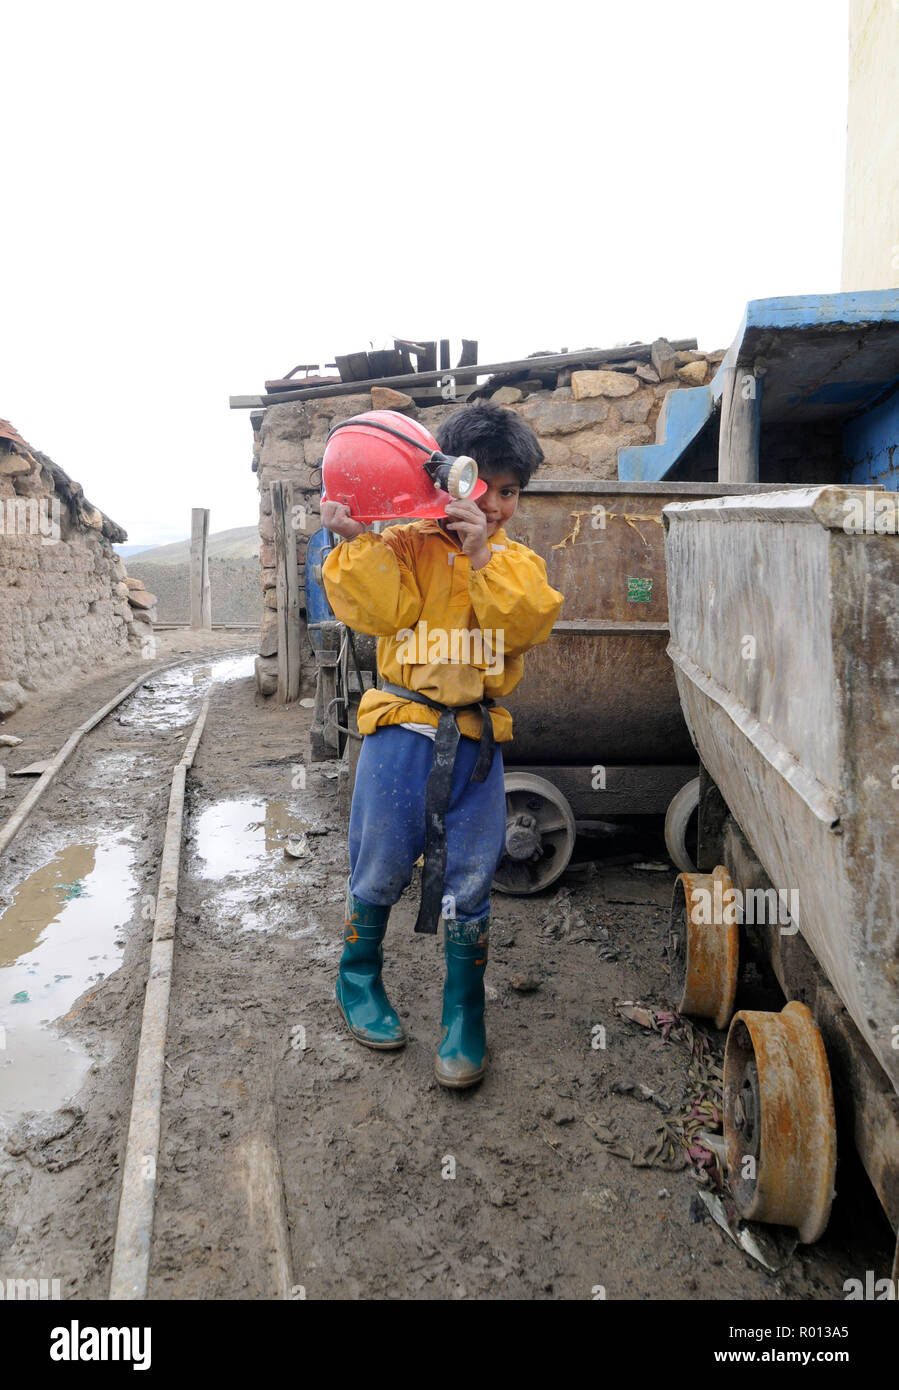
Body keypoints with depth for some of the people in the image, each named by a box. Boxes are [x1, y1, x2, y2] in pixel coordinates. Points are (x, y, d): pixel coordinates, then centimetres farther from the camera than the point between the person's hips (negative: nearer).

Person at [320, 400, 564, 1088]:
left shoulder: (518, 563, 12)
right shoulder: (406, 546, 3)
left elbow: (528, 623, -8)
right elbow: (379, 610, -12)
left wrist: (482, 556, -16)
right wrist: (356, 540, -21)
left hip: (477, 737, 2)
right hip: (402, 728, -2)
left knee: (468, 881, 6)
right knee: (381, 868, 7)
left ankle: (464, 1015, 23)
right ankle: (359, 977, 34)